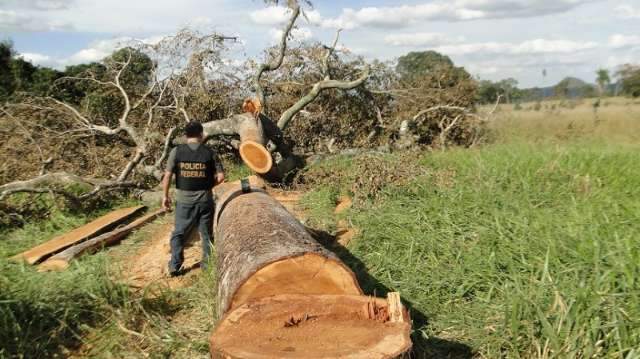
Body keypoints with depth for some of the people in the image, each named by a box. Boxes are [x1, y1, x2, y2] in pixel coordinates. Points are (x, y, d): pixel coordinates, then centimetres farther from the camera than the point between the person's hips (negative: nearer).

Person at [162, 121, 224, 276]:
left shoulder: (176, 151, -6)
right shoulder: (209, 153, -4)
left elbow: (167, 176, -7)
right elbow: (220, 176, -5)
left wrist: (165, 195, 4)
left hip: (184, 199, 0)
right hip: (205, 199, 0)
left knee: (179, 233, 13)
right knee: (206, 233, 13)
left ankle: (175, 266, 9)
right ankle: (208, 264, 19)